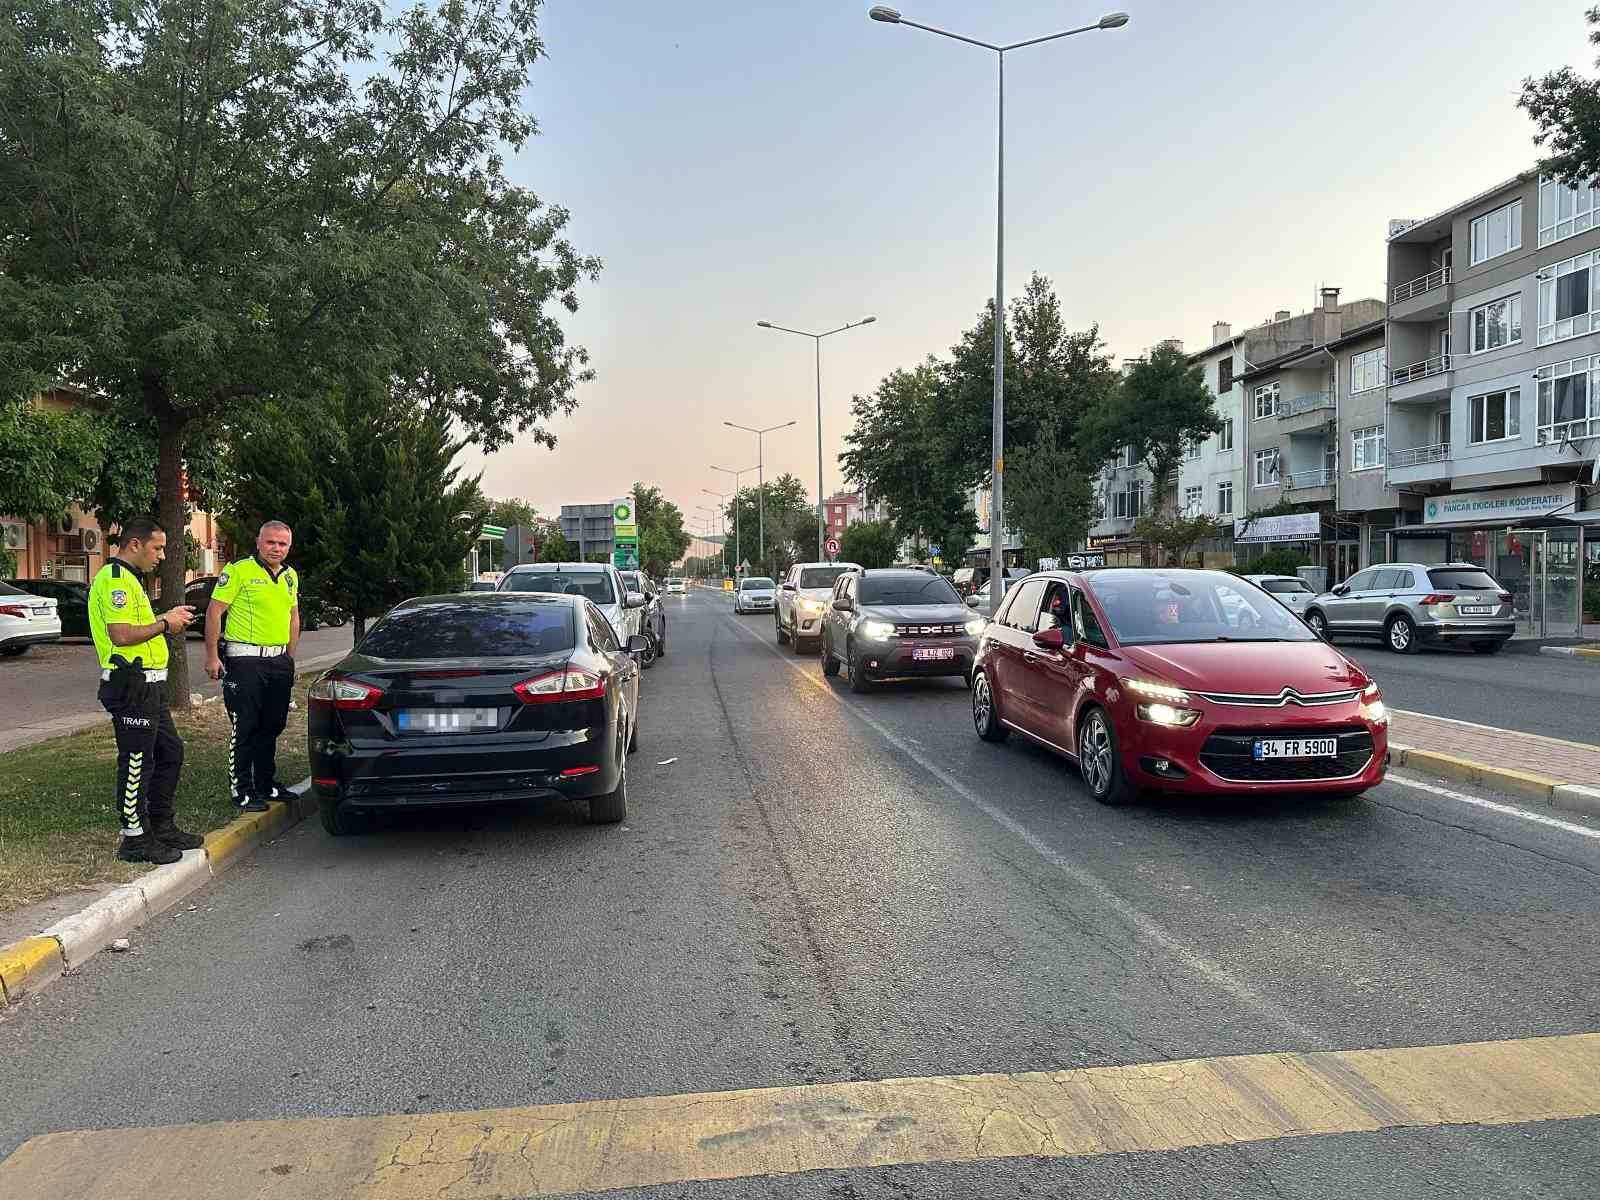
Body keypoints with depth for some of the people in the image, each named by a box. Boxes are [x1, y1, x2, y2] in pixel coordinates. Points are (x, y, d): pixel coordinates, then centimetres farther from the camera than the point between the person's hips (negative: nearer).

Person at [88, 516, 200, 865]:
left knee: (170, 752, 17)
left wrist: (167, 619, 10)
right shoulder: (115, 579, -15)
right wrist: (165, 623, -14)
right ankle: (136, 839, 7)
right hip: (131, 685, -11)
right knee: (137, 762, -2)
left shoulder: (129, 578, 20)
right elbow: (121, 635, -26)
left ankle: (161, 826, 27)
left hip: (148, 685, 11)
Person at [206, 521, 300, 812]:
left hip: (279, 661, 7)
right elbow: (214, 612, -10)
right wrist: (212, 656, -14)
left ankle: (266, 785, 26)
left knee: (271, 727, 14)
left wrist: (290, 658, 18)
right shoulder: (238, 570, -8)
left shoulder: (290, 576, 14)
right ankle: (242, 792, 6)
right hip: (245, 660, -7)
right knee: (244, 730, -2)